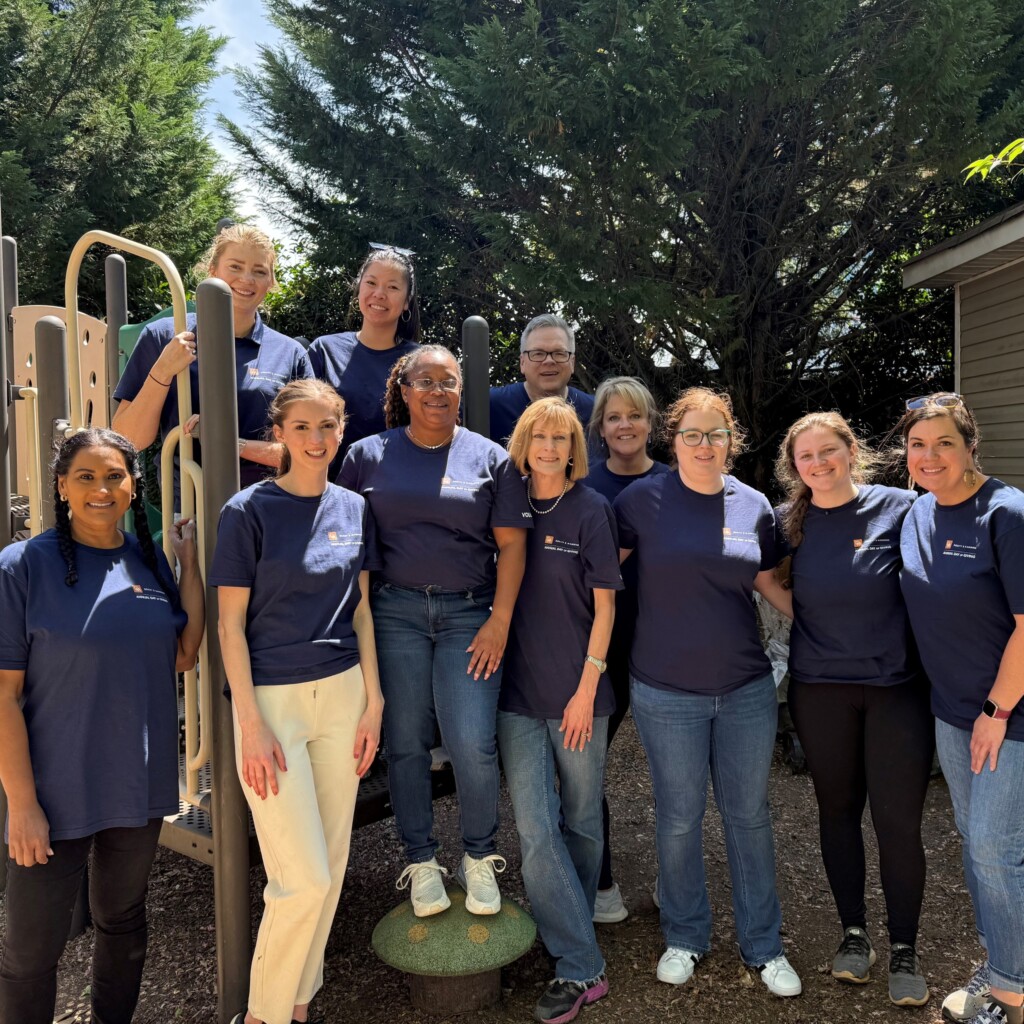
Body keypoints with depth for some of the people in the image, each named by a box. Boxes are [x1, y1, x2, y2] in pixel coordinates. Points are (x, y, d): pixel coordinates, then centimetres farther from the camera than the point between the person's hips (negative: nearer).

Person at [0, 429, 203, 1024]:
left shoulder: (148, 561, 2)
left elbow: (183, 656, 0)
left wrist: (189, 558, -3)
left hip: (139, 786, 5)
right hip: (56, 793, -5)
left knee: (123, 923, 22)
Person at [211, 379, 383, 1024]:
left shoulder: (354, 509, 6)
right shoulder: (249, 511, -7)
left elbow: (361, 610, 10)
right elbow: (232, 624, -7)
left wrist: (372, 704, 5)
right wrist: (252, 726, -12)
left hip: (342, 695, 5)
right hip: (271, 699, -4)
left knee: (331, 867, 12)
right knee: (304, 877, -4)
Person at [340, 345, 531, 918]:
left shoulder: (490, 458, 5)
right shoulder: (369, 455, 7)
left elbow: (511, 544, 2)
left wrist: (500, 620, -5)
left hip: (470, 613, -1)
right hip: (395, 611, 1)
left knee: (473, 743, -6)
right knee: (407, 742, 6)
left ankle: (480, 858, 18)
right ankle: (421, 861, 25)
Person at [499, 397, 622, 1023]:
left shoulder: (592, 510, -4)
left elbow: (604, 605, -5)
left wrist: (586, 688, -10)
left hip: (578, 692, -2)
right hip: (519, 692, 2)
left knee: (581, 824, 12)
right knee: (536, 830, -2)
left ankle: (577, 958, 31)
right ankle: (583, 967, 11)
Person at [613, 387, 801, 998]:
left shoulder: (754, 506, 2)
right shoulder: (644, 500, -6)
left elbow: (770, 585, 12)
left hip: (748, 688, 2)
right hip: (668, 693, -2)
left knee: (750, 815, 13)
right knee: (680, 819, 11)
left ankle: (764, 945, 31)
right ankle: (686, 937, 33)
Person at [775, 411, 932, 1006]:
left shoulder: (898, 507, -7)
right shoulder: (790, 523, 0)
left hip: (896, 686, -2)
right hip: (820, 689, 2)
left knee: (899, 820, 2)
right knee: (839, 809, 14)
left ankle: (905, 949, 24)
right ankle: (854, 932, 33)